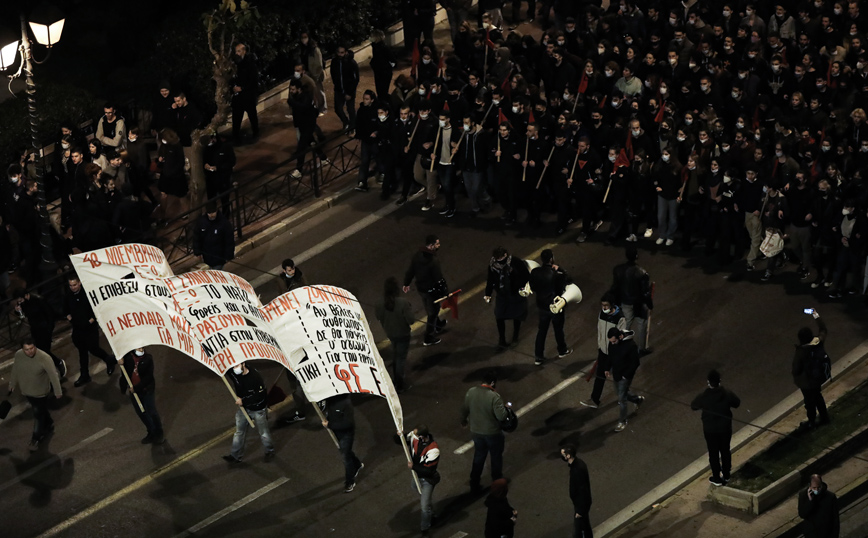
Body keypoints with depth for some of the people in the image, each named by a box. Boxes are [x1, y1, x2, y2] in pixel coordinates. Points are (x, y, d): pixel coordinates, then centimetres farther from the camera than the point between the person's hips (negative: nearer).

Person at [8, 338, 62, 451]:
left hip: (40, 392, -4)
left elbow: (53, 375, -23)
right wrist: (12, 384, 14)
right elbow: (15, 370, 2)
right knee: (41, 410, 25)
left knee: (38, 415, 7)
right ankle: (48, 425, 50)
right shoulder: (18, 355, -16)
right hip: (26, 391, 4)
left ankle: (36, 439, 23)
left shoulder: (44, 358, -30)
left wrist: (58, 391, -19)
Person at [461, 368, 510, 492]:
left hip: (476, 431, 5)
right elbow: (501, 416, -30)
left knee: (479, 456, 23)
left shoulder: (471, 392, -11)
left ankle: (474, 484, 29)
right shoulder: (494, 397, -28)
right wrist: (505, 408, -8)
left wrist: (464, 421, 22)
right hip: (493, 433, -5)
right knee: (496, 456, 20)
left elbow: (464, 409, 3)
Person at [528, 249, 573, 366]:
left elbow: (532, 288, -1)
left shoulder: (535, 272, -13)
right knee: (558, 329, 20)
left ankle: (538, 357, 22)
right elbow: (568, 279, -13)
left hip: (542, 305, 4)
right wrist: (559, 269, -10)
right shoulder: (556, 275, -29)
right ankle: (562, 351, 42)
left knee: (542, 330, 17)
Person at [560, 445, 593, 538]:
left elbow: (583, 491, -29)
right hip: (582, 501, 10)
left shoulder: (578, 470, -36)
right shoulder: (576, 461, -7)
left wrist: (580, 510, -23)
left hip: (581, 502, -10)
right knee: (585, 524, 28)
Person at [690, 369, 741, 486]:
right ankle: (726, 475, 36)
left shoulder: (703, 396, -23)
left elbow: (693, 406, -5)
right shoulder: (727, 394, -19)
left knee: (713, 453, 14)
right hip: (725, 428, 2)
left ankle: (717, 479, 24)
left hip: (710, 429, -2)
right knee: (725, 451, 21)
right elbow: (737, 403, 0)